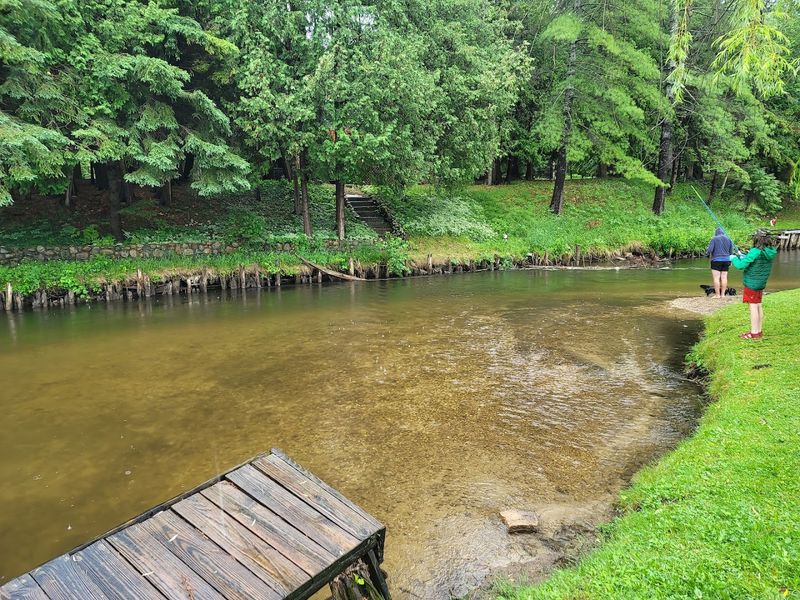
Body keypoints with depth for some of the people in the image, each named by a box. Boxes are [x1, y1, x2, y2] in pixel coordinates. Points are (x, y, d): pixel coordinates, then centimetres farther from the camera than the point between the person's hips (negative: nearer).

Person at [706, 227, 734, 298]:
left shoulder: (714, 239, -6)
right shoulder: (728, 239, 9)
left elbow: (710, 249, -13)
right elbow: (731, 251, 12)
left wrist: (707, 253, 7)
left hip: (716, 260, -5)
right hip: (726, 260, 5)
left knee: (716, 278, -3)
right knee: (724, 277, 7)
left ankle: (717, 295, -3)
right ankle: (723, 294, 10)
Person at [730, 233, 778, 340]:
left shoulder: (756, 251, -21)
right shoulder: (770, 253, 4)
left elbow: (741, 265, -22)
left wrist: (734, 258, -5)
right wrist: (745, 258, 14)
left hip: (752, 283, -8)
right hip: (761, 283, 8)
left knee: (753, 306, -2)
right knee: (758, 306, 15)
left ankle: (754, 333, 3)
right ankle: (759, 331, 22)